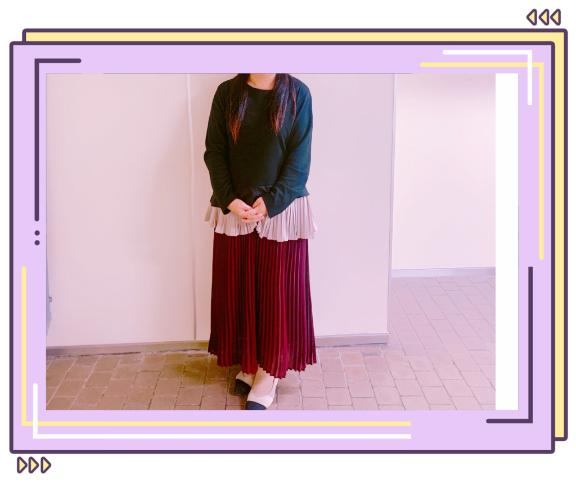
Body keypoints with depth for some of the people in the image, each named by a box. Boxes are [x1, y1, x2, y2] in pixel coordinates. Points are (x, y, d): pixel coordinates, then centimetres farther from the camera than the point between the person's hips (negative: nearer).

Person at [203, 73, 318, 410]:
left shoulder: (298, 93, -3)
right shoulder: (227, 92, 2)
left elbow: (300, 156, -7)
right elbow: (214, 152, 0)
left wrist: (271, 200, -16)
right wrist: (230, 199, -12)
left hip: (283, 208, -2)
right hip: (235, 209, 2)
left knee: (278, 291, 3)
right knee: (238, 289, 9)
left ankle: (270, 373, 15)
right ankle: (249, 364, 25)